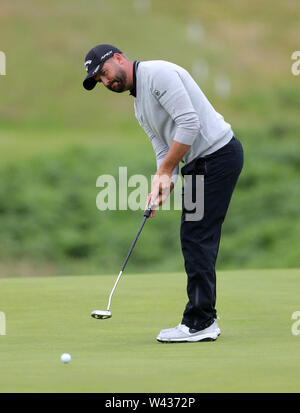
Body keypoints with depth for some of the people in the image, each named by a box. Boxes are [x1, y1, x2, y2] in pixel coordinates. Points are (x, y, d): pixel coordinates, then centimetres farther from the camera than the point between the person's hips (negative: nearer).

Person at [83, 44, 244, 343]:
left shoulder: (158, 74, -14)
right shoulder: (139, 105, 18)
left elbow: (189, 123, -22)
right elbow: (163, 149, 15)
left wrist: (164, 171, -16)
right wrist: (162, 185, -4)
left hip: (217, 154, -10)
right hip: (201, 162, 10)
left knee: (196, 237, -11)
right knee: (196, 240, 10)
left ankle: (198, 323, -9)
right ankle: (205, 320, 14)